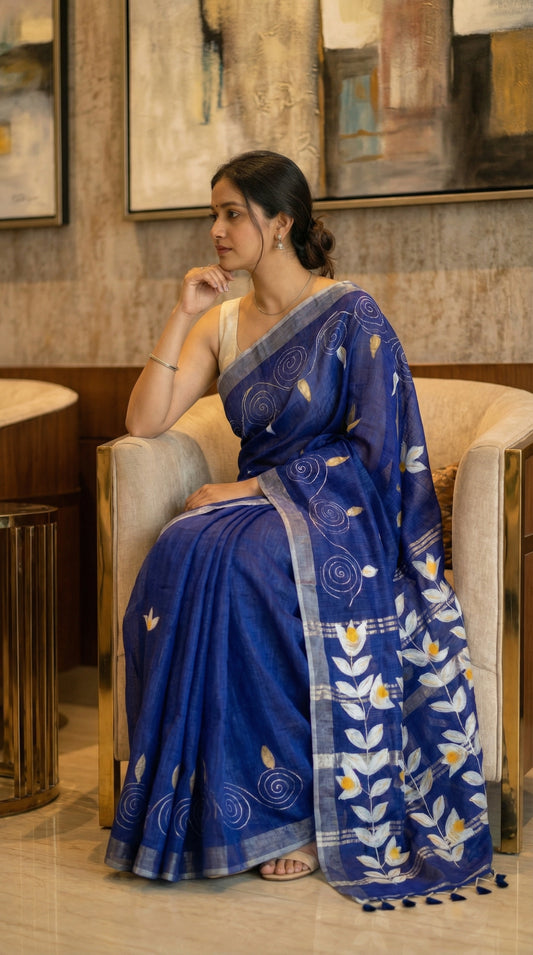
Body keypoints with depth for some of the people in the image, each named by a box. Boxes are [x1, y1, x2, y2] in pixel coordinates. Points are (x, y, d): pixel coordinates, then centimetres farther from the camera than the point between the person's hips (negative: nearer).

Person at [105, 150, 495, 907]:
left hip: (338, 509, -5)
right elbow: (144, 422, 4)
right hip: (257, 506, 5)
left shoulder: (351, 315, -3)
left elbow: (373, 446, -10)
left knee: (244, 558, -36)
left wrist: (261, 486, -14)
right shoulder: (221, 323, 12)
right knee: (182, 554, -29)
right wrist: (182, 317, -2)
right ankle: (198, 798, -23)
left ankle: (300, 807, -25)